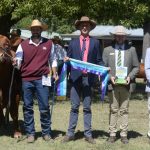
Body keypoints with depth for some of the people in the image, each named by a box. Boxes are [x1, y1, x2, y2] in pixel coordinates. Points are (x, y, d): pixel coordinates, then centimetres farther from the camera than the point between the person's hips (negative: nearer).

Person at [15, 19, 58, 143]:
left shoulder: (49, 43, 7)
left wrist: (55, 73, 6)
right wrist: (16, 63, -16)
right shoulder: (23, 45, 5)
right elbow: (18, 61, 6)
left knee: (44, 107, 1)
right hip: (27, 79, 1)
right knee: (27, 107, 5)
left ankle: (46, 132, 13)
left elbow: (53, 59, 15)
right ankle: (30, 133, 14)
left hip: (42, 79, -1)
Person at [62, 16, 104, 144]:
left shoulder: (95, 42, 9)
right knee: (74, 107, 4)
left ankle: (88, 134, 11)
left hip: (89, 78, -1)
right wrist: (65, 60, -9)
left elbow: (99, 61, 8)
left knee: (87, 108, 5)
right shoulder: (73, 42, 12)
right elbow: (68, 59, 13)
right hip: (76, 78, 1)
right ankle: (70, 133, 9)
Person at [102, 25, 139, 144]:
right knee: (113, 110, 4)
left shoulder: (131, 50, 7)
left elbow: (136, 67, 8)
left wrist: (130, 77, -8)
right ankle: (112, 134, 10)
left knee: (124, 110, 4)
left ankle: (124, 134, 9)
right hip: (112, 85, 0)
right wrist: (109, 77, -9)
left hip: (125, 85, 0)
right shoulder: (107, 50, 7)